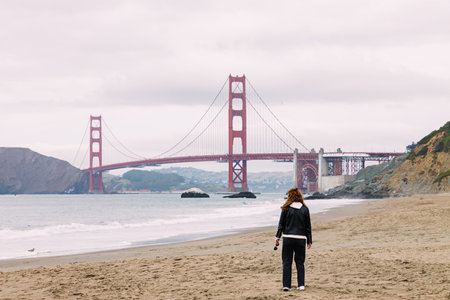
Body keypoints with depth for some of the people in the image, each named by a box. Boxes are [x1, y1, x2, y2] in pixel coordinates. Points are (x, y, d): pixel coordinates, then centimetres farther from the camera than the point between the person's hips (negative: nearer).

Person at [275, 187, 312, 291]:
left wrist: (277, 237, 10)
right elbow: (308, 226, 5)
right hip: (301, 238, 1)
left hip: (288, 238, -1)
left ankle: (286, 285, 2)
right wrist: (309, 241, 11)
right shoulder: (305, 209, 1)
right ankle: (301, 284, 4)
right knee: (300, 262, 10)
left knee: (286, 262, 5)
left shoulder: (286, 209, -3)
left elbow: (281, 224, 1)